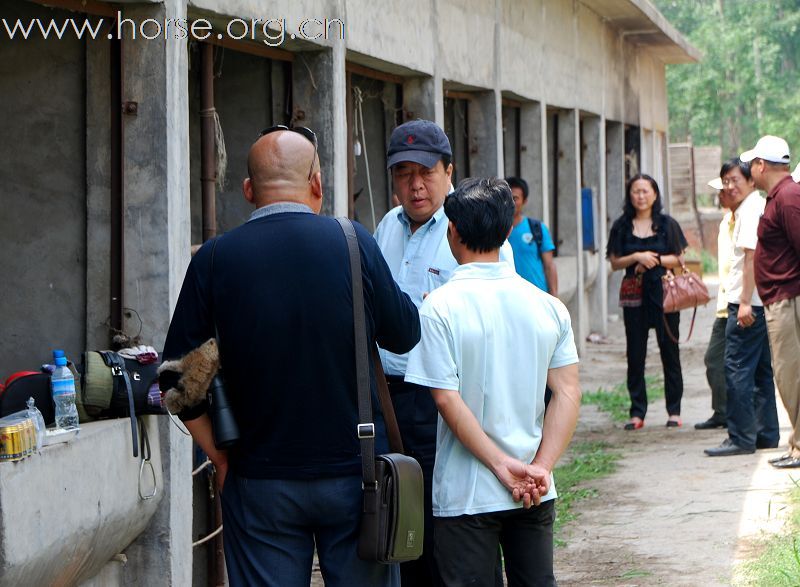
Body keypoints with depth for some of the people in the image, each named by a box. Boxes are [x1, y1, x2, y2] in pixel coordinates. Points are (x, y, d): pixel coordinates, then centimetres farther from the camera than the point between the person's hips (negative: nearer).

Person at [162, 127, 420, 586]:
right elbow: (405, 333, 5)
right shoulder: (353, 242, -7)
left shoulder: (215, 259, -4)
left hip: (260, 482, 1)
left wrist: (222, 459, 9)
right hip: (356, 473, 0)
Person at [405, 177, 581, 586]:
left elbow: (446, 399, -15)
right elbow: (568, 393, -3)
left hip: (465, 497, -4)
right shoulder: (547, 306, 2)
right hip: (536, 498, 4)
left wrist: (503, 466, -12)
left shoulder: (441, 307, -10)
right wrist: (540, 468, -6)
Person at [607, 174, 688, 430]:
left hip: (664, 293, -1)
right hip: (634, 295, 1)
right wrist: (637, 257, -11)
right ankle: (637, 412, 5)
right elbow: (615, 262, 5)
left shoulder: (667, 224, 4)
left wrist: (654, 259, -10)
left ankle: (674, 411, 7)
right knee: (635, 354, 0)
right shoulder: (621, 226, 7)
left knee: (669, 351, 2)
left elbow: (678, 259, 3)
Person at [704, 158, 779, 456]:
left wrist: (745, 302, -21)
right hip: (758, 304, 11)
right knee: (761, 370, 12)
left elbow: (752, 256, -19)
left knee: (737, 368, -9)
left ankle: (741, 438, -9)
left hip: (748, 303, -11)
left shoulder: (750, 210, -12)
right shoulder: (757, 206, 20)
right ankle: (766, 434, 16)